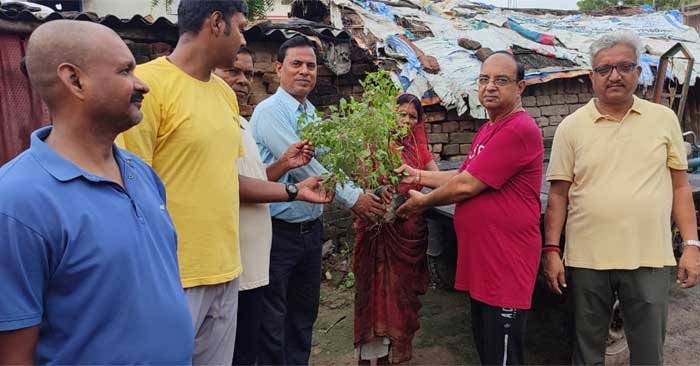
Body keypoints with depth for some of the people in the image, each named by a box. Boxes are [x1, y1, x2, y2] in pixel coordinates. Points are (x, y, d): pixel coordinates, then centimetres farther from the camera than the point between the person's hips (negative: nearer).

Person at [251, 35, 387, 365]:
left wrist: (368, 191, -6)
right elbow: (300, 165, -19)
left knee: (304, 316, 19)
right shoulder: (270, 111, -13)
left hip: (311, 230, 8)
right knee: (273, 322, 5)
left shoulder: (314, 114, 12)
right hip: (279, 232, -8)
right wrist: (351, 198, -15)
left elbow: (326, 163, 7)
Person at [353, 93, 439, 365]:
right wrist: (378, 189, -32)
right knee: (375, 287, 1)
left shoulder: (418, 148, 12)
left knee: (401, 289, 11)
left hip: (410, 228, 5)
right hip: (379, 227, -5)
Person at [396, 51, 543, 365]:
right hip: (481, 261, 10)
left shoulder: (520, 130, -19)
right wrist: (419, 175, 11)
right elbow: (463, 176, 21)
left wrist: (422, 202, -6)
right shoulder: (488, 130, 15)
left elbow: (466, 186, -20)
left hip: (505, 265, -10)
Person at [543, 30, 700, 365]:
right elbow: (558, 194, 0)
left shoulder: (664, 119, 3)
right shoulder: (571, 127, -1)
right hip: (587, 259, -1)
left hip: (649, 259, 1)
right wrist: (552, 250, -4)